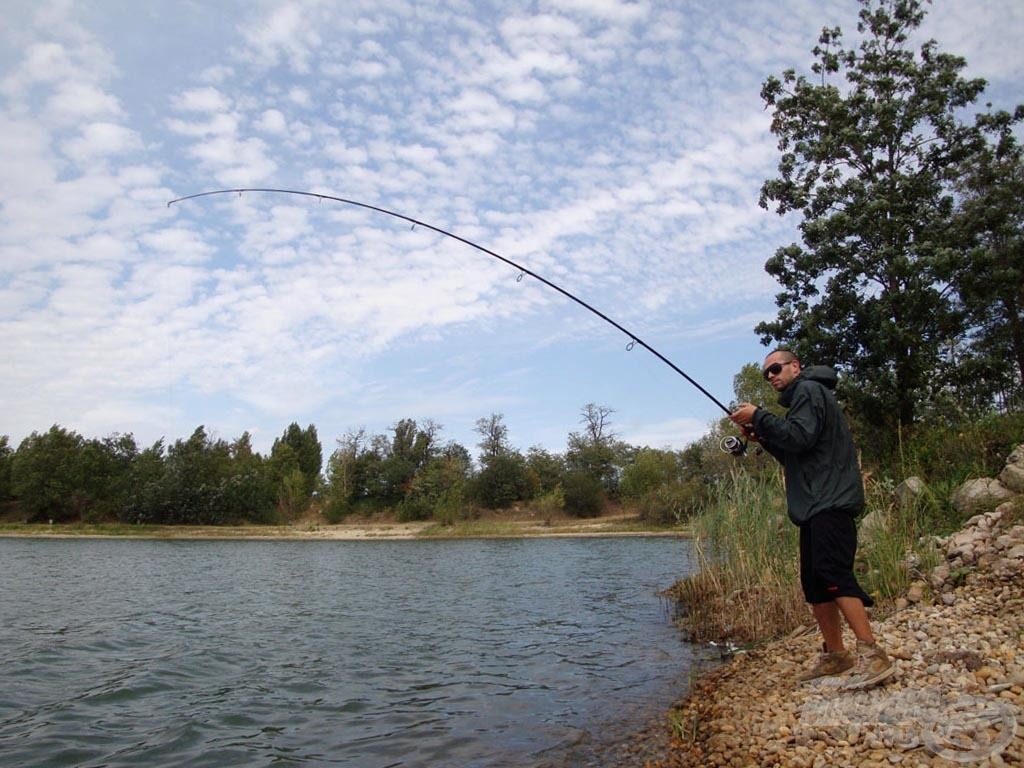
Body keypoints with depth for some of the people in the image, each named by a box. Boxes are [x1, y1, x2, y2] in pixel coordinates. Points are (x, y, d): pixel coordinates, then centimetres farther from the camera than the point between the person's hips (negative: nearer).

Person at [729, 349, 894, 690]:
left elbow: (799, 437, -19)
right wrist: (763, 437, 13)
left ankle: (871, 654, -18)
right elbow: (794, 456, 27)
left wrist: (758, 417, -11)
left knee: (833, 574, -19)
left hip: (831, 503, -11)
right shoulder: (800, 398, 27)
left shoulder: (809, 390, -3)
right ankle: (835, 654, 15)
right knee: (814, 583, 9)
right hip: (816, 506, 11)